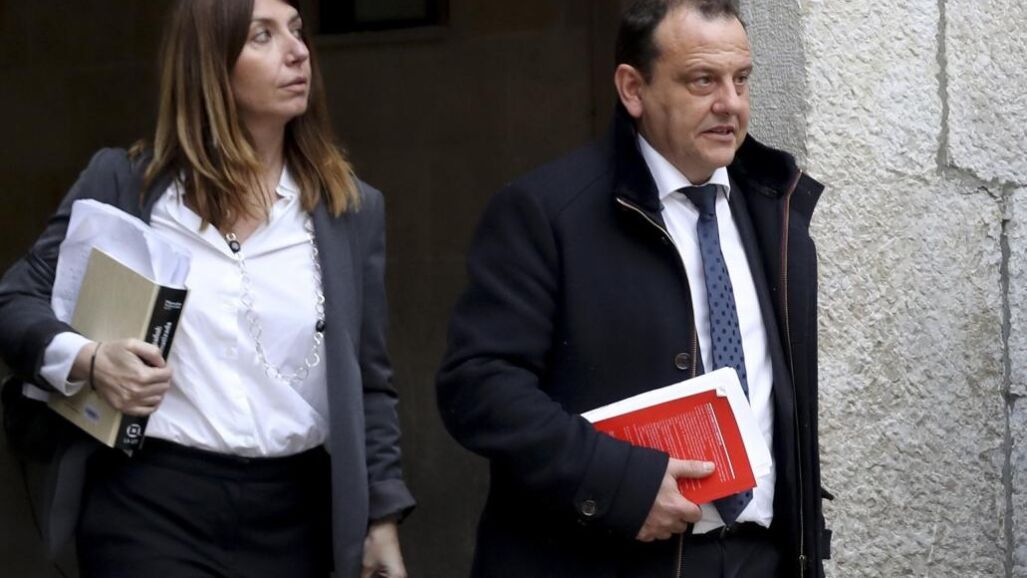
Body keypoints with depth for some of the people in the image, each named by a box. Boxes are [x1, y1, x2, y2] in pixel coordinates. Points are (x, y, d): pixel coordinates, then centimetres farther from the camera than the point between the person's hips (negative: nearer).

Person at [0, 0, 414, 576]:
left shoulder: (352, 208, 7)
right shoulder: (124, 183, 0)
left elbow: (369, 385, 9)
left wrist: (382, 520, 4)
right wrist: (87, 360, -16)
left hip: (293, 514, 3)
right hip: (152, 506, -2)